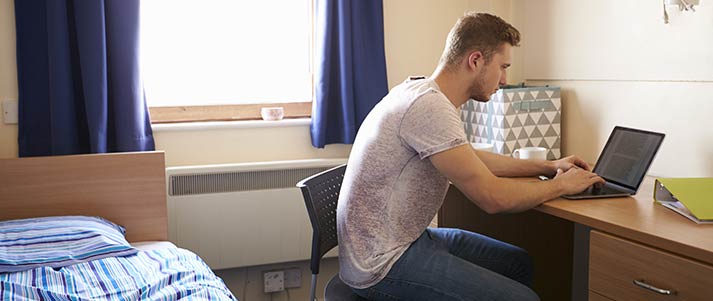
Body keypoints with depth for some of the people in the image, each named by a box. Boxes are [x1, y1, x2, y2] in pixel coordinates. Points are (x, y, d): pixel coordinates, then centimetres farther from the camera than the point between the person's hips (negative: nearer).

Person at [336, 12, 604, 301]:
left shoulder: (424, 93, 7)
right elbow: (492, 197, -24)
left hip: (407, 239, 10)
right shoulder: (430, 106, -24)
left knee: (519, 263, 14)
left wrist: (547, 166, 19)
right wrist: (561, 184, -7)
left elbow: (473, 158, 23)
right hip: (381, 266, -10)